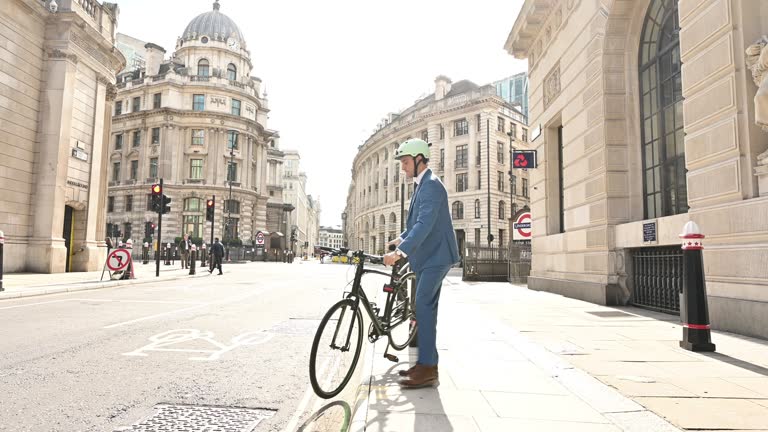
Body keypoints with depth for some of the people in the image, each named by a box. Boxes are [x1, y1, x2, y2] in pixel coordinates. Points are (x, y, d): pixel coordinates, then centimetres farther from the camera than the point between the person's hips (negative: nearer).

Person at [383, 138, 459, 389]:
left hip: (436, 256, -10)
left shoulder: (431, 185, -16)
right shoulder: (422, 185, 16)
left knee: (424, 308, -13)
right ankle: (424, 364, 21)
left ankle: (428, 369, -7)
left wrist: (400, 252, -36)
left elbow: (425, 224, -29)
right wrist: (402, 239, 15)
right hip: (427, 256, 10)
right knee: (425, 309, 12)